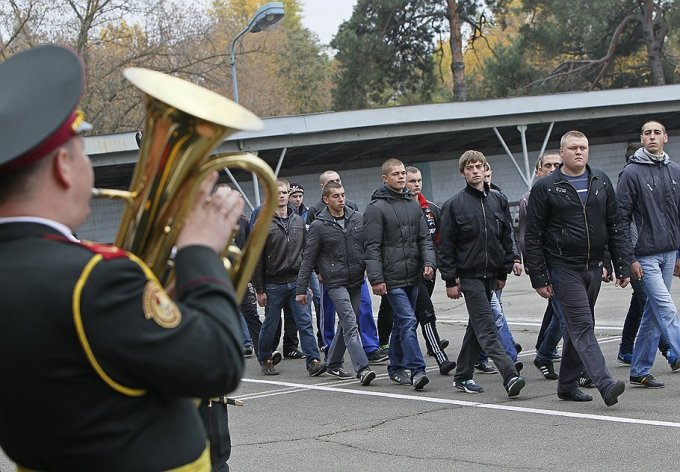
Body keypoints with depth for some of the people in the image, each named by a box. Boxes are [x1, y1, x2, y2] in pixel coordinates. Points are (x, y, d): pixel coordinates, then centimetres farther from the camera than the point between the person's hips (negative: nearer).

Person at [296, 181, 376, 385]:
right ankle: (362, 369, -18)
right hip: (335, 282, -5)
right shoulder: (318, 225, -5)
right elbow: (308, 259, -2)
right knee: (350, 324, -13)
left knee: (345, 323, 13)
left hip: (356, 280, 5)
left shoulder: (358, 219, 5)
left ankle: (334, 364, 27)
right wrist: (301, 289, -3)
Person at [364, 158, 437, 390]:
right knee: (408, 321, -14)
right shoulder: (376, 208, -6)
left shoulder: (414, 206, 14)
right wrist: (376, 278, -15)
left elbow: (425, 238, 13)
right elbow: (372, 247, -9)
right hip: (392, 279, -7)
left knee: (402, 323, 15)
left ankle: (396, 367, 25)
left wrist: (429, 262, -4)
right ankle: (417, 370, -16)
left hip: (412, 277, 7)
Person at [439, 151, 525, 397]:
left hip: (490, 274, 6)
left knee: (477, 325, 12)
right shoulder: (454, 205, -4)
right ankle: (510, 375, -21)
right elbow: (446, 246, -3)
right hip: (469, 275, -5)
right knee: (486, 327, -12)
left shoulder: (498, 200, 8)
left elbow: (506, 237, 14)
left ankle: (462, 376, 22)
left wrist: (504, 272, 10)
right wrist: (450, 280, -7)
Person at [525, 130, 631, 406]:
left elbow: (615, 227, 12)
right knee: (582, 327, -13)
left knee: (579, 327, 12)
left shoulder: (601, 182, 9)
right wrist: (539, 278, -9)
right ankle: (606, 385, -22)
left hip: (593, 268, 5)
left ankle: (567, 385, 23)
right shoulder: (545, 188, -4)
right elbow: (532, 236, -4)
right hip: (563, 269, -5)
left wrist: (622, 266, 5)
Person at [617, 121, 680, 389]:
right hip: (646, 255, -5)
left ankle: (640, 372, 16)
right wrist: (629, 259, -11)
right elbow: (621, 218, -7)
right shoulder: (632, 173, -6)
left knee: (653, 314, 9)